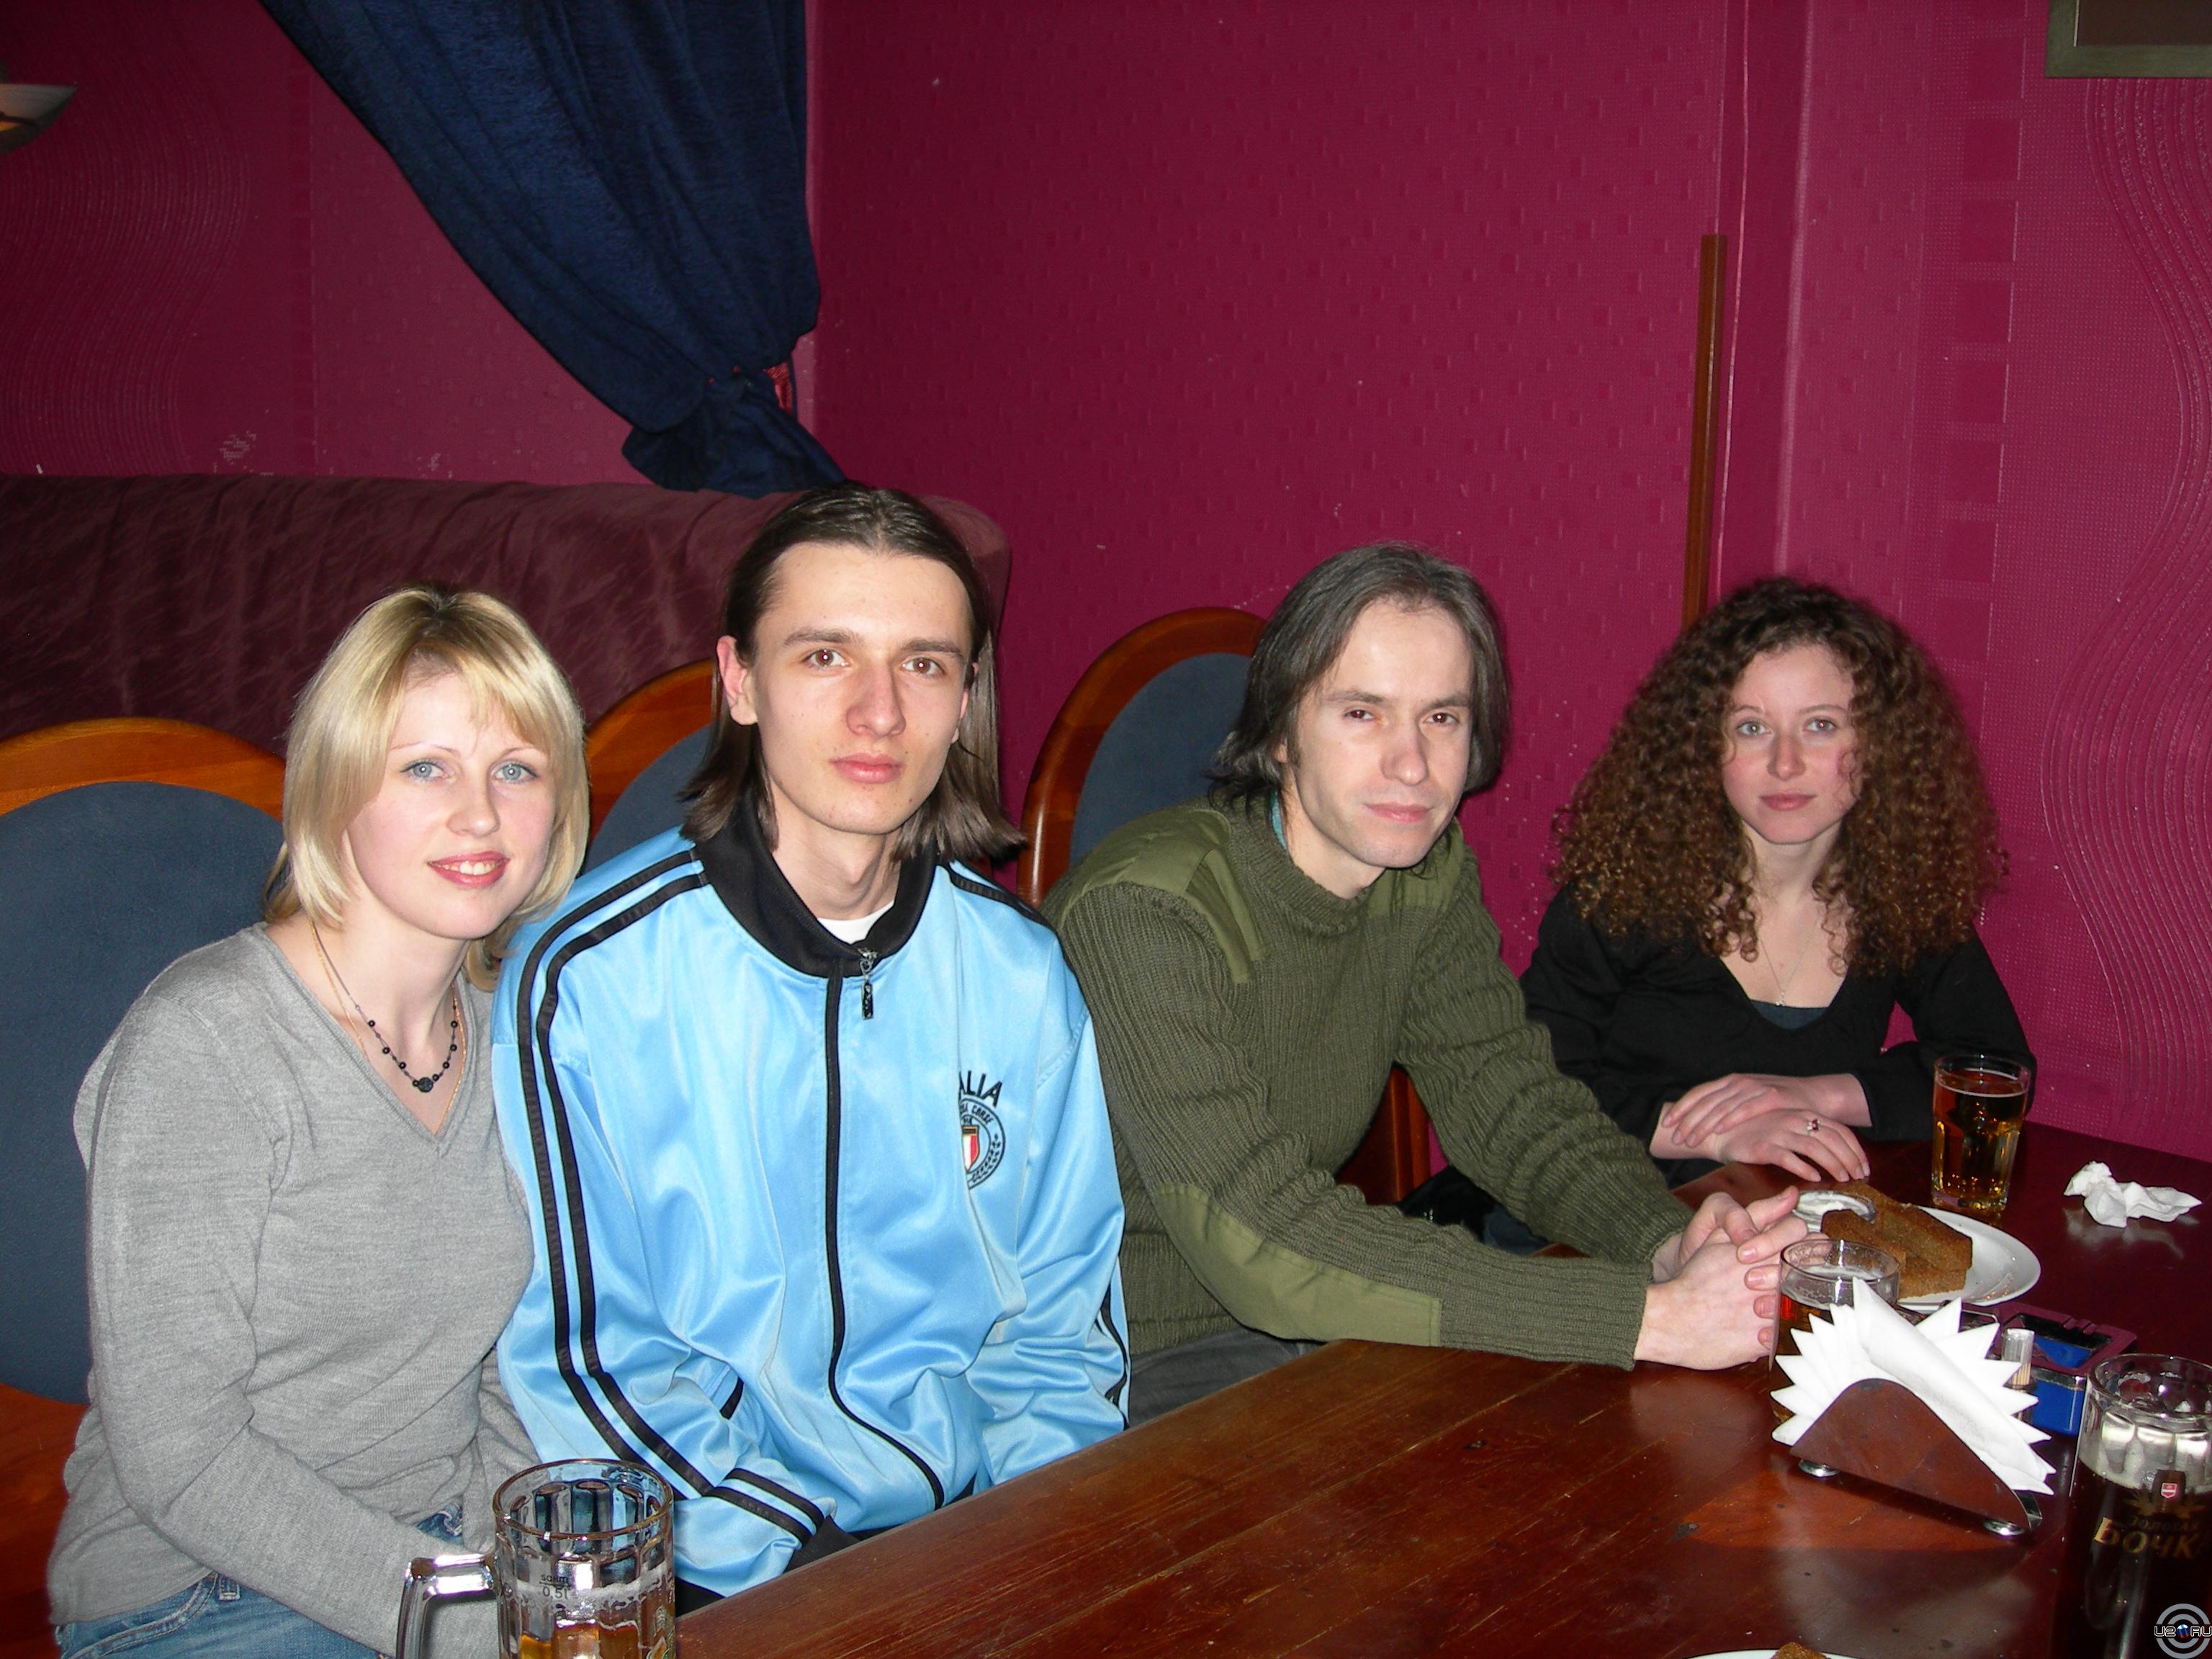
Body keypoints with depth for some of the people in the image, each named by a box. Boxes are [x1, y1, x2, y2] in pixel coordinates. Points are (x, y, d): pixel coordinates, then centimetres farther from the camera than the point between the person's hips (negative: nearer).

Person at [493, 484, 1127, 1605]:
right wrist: (808, 1566, -15)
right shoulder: (585, 978, -8)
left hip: (973, 1519, 4)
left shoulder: (1023, 975, 5)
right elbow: (582, 1364, -6)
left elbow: (1058, 1326, 12)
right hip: (712, 1574, -3)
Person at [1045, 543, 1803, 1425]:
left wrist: (1668, 1243, -24)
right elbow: (1264, 1247, -33)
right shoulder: (1145, 911, -26)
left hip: (1307, 1325, 6)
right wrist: (1649, 1318, -35)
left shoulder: (1429, 873, 0)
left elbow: (1516, 1103, -2)